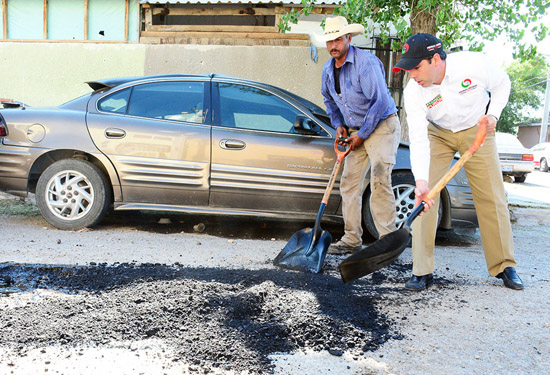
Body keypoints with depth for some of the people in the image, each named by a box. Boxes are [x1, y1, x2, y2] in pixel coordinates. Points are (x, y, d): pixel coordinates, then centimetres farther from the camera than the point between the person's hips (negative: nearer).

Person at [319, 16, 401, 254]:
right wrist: (339, 124, 8)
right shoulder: (328, 69, 6)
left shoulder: (366, 62, -18)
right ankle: (352, 240, 11)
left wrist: (362, 135, -16)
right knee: (349, 183, 4)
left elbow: (380, 101, -21)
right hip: (356, 131, 8)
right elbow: (329, 100, 24)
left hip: (382, 125, -8)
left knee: (380, 181, -16)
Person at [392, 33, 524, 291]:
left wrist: (493, 114, -18)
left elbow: (502, 84, -3)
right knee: (426, 196, -13)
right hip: (437, 134, 0)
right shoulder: (413, 92, -26)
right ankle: (422, 271, -6)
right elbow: (418, 140, -33)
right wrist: (421, 180, -46)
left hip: (477, 131, 0)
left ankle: (504, 266, 16)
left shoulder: (474, 63, -26)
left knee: (492, 197, -1)